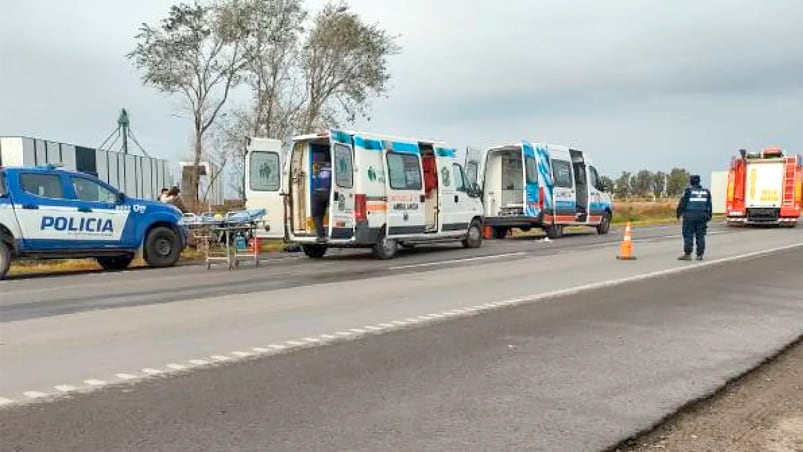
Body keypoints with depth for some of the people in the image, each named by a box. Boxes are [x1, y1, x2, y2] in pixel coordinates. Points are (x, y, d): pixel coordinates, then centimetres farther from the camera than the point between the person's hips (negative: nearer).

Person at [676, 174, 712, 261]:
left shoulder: (688, 191, -5)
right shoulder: (706, 192, 11)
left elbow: (682, 203, -6)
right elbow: (709, 206, 14)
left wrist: (679, 214, 4)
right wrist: (709, 216, 20)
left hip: (690, 216, -4)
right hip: (702, 217, 4)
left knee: (688, 236, -2)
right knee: (700, 236, 7)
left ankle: (687, 254, -4)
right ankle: (700, 255, 7)